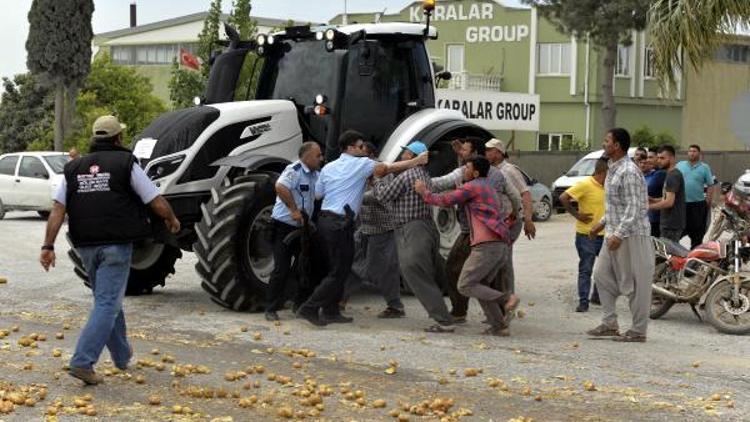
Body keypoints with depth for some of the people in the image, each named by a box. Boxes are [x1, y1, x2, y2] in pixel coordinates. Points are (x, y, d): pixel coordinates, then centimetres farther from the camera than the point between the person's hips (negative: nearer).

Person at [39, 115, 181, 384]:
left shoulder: (74, 168, 9)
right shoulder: (125, 164, -3)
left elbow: (58, 210, 0)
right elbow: (157, 203, -3)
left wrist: (49, 246, -2)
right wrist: (171, 220, 16)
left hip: (86, 246, 5)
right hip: (116, 244, -5)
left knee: (108, 301, 21)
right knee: (107, 304, -5)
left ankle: (122, 356, 33)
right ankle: (82, 363, -16)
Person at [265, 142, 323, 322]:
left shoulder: (315, 175, 11)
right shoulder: (294, 170, -19)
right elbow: (281, 187, -36)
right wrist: (294, 209, -33)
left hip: (302, 226, 9)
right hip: (284, 226, -9)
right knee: (282, 269, -9)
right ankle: (271, 309, 0)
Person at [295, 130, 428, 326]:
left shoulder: (328, 168, 16)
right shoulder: (361, 164, -4)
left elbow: (318, 194, 19)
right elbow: (389, 168, -3)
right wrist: (417, 161, 4)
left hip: (325, 220, 8)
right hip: (341, 223, -8)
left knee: (338, 268, 14)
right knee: (338, 272, -5)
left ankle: (331, 311, 14)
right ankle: (309, 308, -8)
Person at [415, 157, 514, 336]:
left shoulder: (473, 187, -3)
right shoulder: (487, 187, 26)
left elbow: (446, 200, -2)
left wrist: (424, 192, 11)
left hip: (486, 245, -9)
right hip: (501, 245, 9)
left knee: (465, 285, -6)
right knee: (480, 286, 15)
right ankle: (499, 326, 5)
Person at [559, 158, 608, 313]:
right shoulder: (585, 185, -15)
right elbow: (563, 198, -19)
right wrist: (576, 214, -16)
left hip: (604, 234, 7)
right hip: (587, 235, -7)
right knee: (585, 269, -1)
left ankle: (597, 295, 28)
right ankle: (583, 301, 4)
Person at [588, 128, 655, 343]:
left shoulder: (629, 172, -18)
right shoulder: (613, 169, 13)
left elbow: (634, 208, -22)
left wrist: (619, 234, -26)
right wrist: (602, 223, 19)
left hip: (631, 235, -10)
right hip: (614, 233, 10)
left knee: (635, 283, -2)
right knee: (602, 274, 11)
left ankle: (638, 331, 5)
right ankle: (610, 324, 18)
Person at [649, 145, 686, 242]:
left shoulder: (673, 176, -15)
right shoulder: (671, 175, 17)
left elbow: (669, 202, -21)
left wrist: (649, 207, -14)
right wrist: (653, 200, 11)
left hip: (671, 225, -10)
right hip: (668, 223, 10)